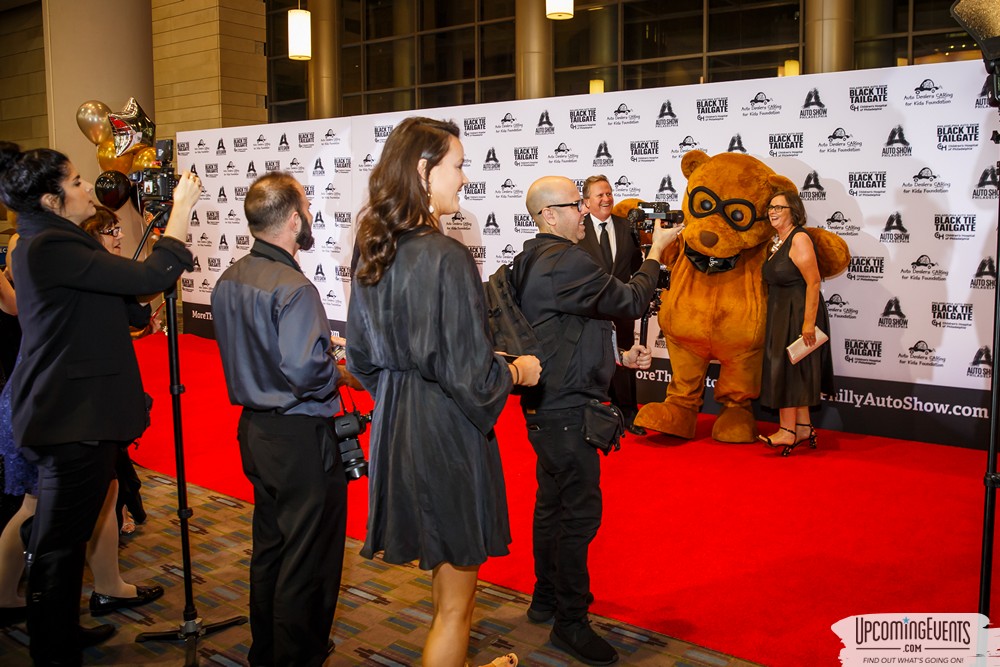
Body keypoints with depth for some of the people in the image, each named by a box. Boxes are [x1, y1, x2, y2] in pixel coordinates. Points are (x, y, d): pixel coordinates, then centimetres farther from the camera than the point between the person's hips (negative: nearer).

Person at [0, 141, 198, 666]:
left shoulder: (44, 243, 12)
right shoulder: (50, 248, -21)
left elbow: (120, 282, 18)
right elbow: (148, 278, -24)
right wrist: (182, 210, -16)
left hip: (69, 411, 10)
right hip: (73, 419, -10)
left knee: (64, 537, 22)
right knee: (59, 542, 2)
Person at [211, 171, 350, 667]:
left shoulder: (228, 281, 5)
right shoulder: (294, 289, -22)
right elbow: (305, 371, -30)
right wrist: (339, 375, -11)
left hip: (254, 429, 9)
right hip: (300, 437, -9)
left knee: (269, 547, 22)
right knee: (309, 559, 5)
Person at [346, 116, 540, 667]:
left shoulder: (373, 251, 2)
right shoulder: (447, 258, -23)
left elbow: (363, 358, 10)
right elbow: (470, 375, -21)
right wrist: (519, 371, -3)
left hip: (395, 427, 8)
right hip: (445, 433, -8)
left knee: (444, 571, 27)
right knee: (455, 602, 9)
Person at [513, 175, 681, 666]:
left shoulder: (535, 262, 13)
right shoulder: (568, 263, -21)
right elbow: (629, 302, -14)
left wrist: (618, 357, 15)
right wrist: (656, 253, -1)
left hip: (545, 406, 11)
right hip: (566, 410, -11)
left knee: (552, 503, 20)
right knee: (580, 511, -2)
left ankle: (546, 598, 35)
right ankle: (570, 622, 10)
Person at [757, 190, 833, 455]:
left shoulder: (799, 239, -16)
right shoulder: (777, 240, 12)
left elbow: (813, 282, -22)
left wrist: (809, 322, -26)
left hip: (797, 313, -9)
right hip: (780, 313, 9)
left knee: (787, 368, -6)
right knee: (795, 371, 13)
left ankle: (788, 432, 0)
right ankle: (804, 428, 21)